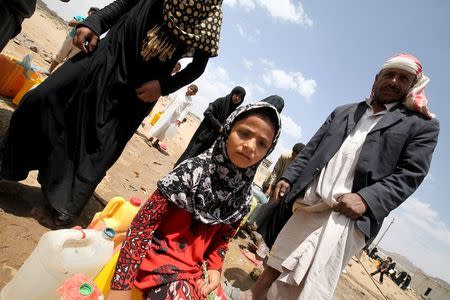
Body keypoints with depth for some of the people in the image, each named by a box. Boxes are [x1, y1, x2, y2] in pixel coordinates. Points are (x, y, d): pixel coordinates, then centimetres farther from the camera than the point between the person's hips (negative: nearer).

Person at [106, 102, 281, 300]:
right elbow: (145, 221, -18)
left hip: (194, 270, 5)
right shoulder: (193, 170, -19)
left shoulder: (242, 199, -4)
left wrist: (215, 268, -6)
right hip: (160, 255, -5)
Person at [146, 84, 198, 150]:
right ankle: (151, 138, 13)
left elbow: (185, 111, -9)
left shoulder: (190, 101, -4)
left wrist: (179, 120, -17)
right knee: (160, 124, 3)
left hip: (174, 117, -2)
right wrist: (164, 110, 17)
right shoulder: (179, 94, 6)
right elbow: (171, 102, 13)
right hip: (168, 112, 3)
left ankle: (156, 142, 13)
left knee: (164, 128, 0)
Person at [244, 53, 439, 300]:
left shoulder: (422, 125, 8)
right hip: (309, 205, 4)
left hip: (348, 213, -4)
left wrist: (366, 199, -17)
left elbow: (410, 174, -2)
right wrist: (288, 178, 5)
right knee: (278, 260, 13)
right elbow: (311, 149, 17)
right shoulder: (342, 112, 19)